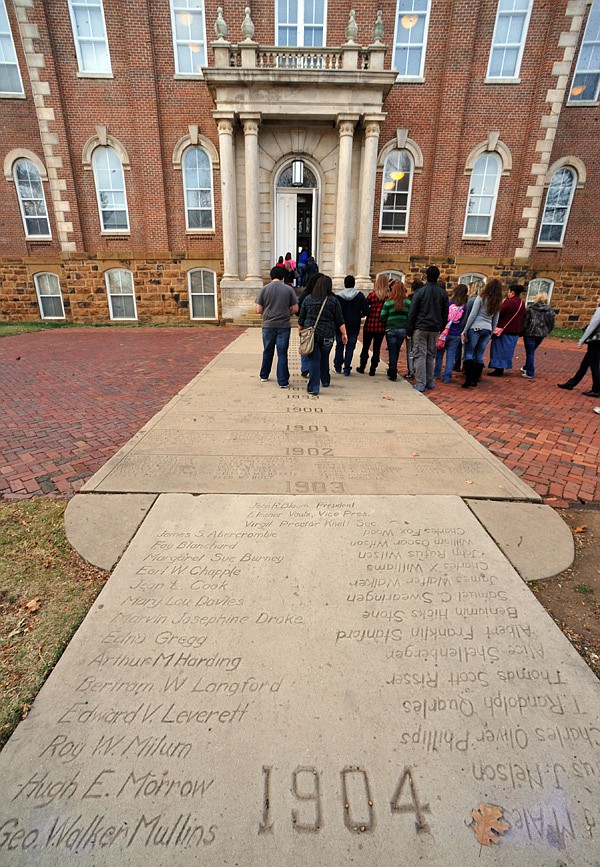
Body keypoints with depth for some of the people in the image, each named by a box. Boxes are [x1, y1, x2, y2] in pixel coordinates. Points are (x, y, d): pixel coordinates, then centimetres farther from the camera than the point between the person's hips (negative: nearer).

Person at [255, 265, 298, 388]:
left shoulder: (264, 289, -1)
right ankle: (283, 381, 4)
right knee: (282, 354, 3)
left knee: (267, 352, 17)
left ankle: (264, 376, 31)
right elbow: (295, 309, -2)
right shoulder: (289, 289, -2)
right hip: (284, 326, -1)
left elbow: (258, 310, -1)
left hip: (268, 325, 1)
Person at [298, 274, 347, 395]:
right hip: (327, 335, 1)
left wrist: (300, 331, 16)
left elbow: (301, 319, 6)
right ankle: (325, 381, 34)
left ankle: (313, 387, -6)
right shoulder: (333, 300, -1)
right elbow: (339, 320, -1)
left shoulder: (308, 299, 2)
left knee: (314, 360, 0)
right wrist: (344, 334, 6)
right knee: (324, 358, 19)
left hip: (311, 334, 0)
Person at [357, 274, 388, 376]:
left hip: (370, 325, -1)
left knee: (365, 347, 14)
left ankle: (362, 367, 22)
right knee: (377, 348, 10)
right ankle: (372, 369, 11)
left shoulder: (372, 295, -10)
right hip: (381, 326, 1)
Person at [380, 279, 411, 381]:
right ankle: (392, 371, 31)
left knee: (392, 352, 6)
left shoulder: (388, 302, -8)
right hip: (403, 330, 3)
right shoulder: (408, 302, -2)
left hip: (391, 329, -3)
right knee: (396, 351, 17)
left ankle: (393, 374, 6)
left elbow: (382, 318, -5)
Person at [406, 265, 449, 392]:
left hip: (420, 328, -4)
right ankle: (430, 381, 18)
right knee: (431, 355, 14)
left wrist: (410, 328, -1)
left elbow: (412, 312, -7)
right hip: (435, 329, 4)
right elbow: (445, 314, 9)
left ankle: (420, 384, -5)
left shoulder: (420, 291, -6)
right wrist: (441, 327, 17)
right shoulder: (443, 293, 6)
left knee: (420, 355, -2)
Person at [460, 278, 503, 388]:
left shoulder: (481, 298, -4)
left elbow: (472, 315, -8)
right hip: (487, 329, 5)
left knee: (468, 353, -3)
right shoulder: (498, 303, 13)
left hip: (476, 328, -5)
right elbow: (495, 321, 15)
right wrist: (490, 334, 23)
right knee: (479, 355, 8)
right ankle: (475, 380, 12)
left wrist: (465, 330, -6)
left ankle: (469, 379, -14)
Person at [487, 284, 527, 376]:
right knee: (507, 350, 14)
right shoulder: (522, 303, 8)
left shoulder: (509, 302, -17)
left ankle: (498, 370, 1)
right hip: (515, 331, 7)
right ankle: (503, 368, 19)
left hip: (504, 331, -7)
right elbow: (523, 317, 15)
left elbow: (498, 314, -14)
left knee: (500, 350, 1)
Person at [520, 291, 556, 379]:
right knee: (531, 351, 21)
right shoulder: (550, 310, 3)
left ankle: (530, 373, -2)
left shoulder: (530, 309, -7)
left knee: (530, 353, 0)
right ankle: (527, 368, 34)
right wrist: (546, 332, 15)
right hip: (541, 334, 4)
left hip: (530, 333, -4)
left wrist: (521, 332, 1)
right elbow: (552, 323, 4)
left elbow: (525, 322, -8)